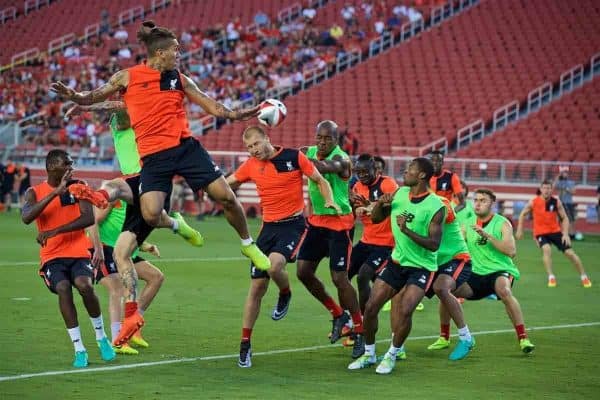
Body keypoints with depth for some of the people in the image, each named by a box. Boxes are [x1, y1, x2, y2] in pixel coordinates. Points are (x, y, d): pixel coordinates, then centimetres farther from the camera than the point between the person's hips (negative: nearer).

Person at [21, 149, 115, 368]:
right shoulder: (34, 192, 4)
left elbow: (89, 218, -11)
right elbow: (26, 218, -17)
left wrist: (56, 231, -21)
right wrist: (55, 192, -22)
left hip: (78, 252, 0)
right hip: (52, 257, 0)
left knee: (84, 285, -27)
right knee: (63, 288, -28)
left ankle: (101, 338, -2)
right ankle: (79, 350, -21)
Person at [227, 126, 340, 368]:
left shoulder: (294, 157, -6)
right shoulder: (251, 166, 5)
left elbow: (320, 180, 2)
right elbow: (226, 184, 17)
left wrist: (330, 201, -15)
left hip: (293, 224, -4)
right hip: (268, 227, 4)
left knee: (274, 266, -31)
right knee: (257, 287, 1)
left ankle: (285, 295, 5)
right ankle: (245, 345, 10)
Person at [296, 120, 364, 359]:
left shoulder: (341, 159, -20)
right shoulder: (311, 152, 2)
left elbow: (326, 168, -42)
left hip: (339, 222, -7)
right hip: (316, 220, 7)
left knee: (339, 278, -8)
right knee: (303, 272, 4)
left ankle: (360, 331, 4)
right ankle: (338, 315, 22)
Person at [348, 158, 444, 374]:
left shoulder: (436, 206, -17)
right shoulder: (400, 193, 0)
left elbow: (434, 244, -22)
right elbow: (375, 219, 11)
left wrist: (407, 231, -32)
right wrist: (380, 203, -11)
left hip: (421, 266, -6)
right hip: (397, 261, 6)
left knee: (405, 310, -22)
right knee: (371, 307, 0)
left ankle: (391, 356, -1)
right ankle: (369, 354, 19)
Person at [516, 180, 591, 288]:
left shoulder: (556, 202, -10)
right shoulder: (533, 202, -11)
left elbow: (564, 218, -2)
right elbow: (523, 214, 6)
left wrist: (565, 234, -12)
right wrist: (519, 230, 4)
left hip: (555, 231, 1)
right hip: (541, 233, -1)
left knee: (569, 252, -2)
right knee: (547, 249, -30)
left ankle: (584, 277, 15)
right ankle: (551, 277, -23)